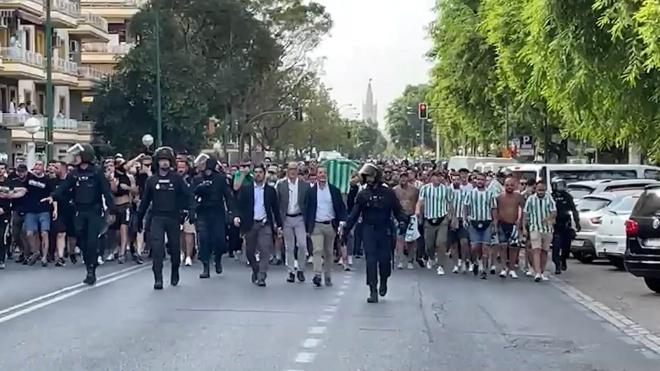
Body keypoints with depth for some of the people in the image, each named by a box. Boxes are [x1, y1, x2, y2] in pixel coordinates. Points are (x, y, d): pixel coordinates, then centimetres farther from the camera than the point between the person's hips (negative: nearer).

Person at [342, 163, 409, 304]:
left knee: (385, 259, -2)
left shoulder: (388, 193, 2)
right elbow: (354, 214, 6)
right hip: (368, 230, 1)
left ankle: (383, 282, 28)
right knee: (371, 261, -5)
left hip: (384, 230, -1)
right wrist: (345, 228, -3)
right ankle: (373, 292, -2)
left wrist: (406, 219, -18)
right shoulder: (362, 194, 6)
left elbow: (398, 211, 2)